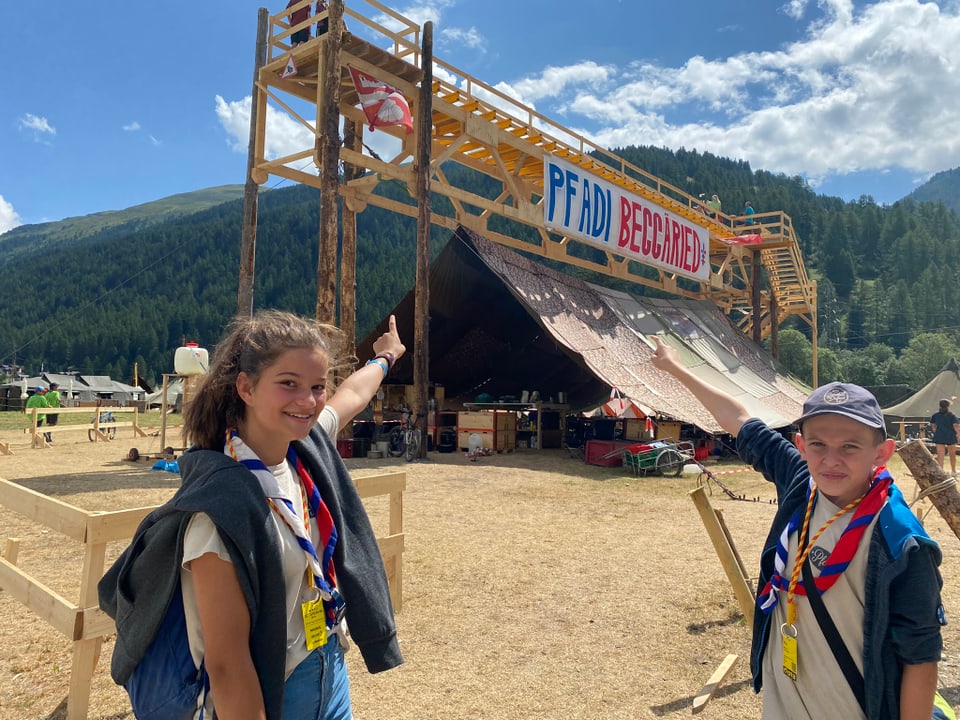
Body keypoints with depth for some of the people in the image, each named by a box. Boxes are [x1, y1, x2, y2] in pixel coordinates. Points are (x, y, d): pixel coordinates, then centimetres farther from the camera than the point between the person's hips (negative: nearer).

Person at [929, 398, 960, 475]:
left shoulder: (935, 415, 4)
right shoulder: (952, 415, -5)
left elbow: (933, 426, 6)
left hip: (939, 437, 1)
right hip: (951, 437, -1)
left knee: (940, 455, -2)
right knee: (952, 454, 16)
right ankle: (953, 471, 30)